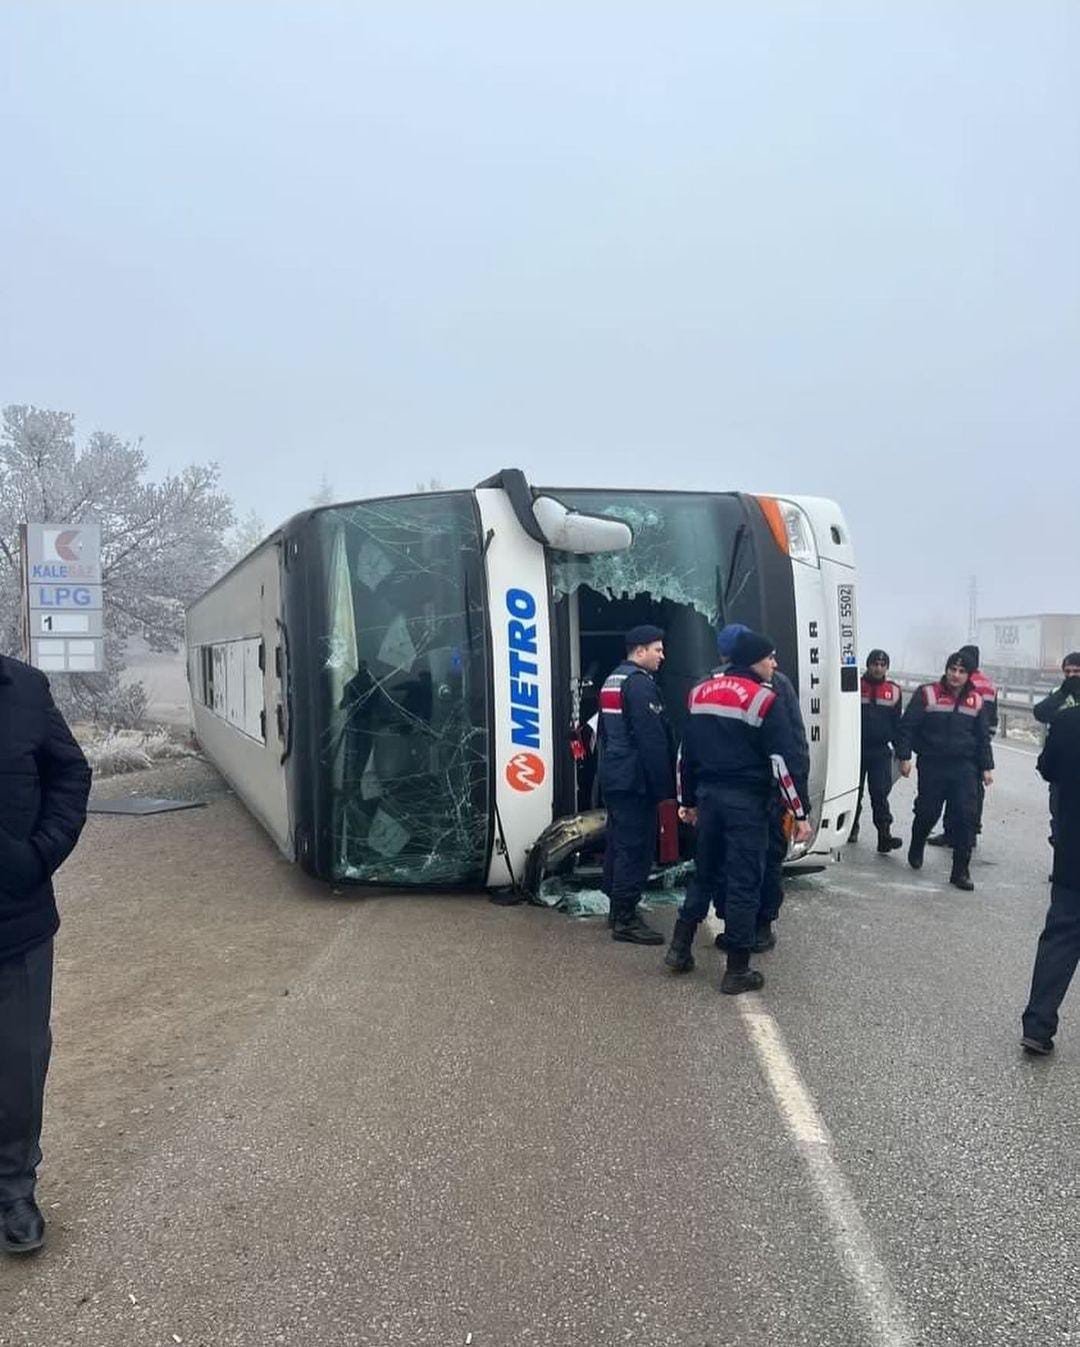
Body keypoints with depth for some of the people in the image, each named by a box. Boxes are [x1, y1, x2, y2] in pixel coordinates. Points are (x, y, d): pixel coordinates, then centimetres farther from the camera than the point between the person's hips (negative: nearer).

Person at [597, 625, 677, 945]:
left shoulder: (611, 680, 15)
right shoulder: (640, 683, -16)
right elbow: (653, 739, -20)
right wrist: (665, 785, -17)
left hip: (613, 776, 10)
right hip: (635, 780, -10)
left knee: (618, 842, 16)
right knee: (636, 847, -6)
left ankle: (618, 907, 25)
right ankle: (625, 919, -3)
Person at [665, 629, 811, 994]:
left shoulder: (700, 693, 9)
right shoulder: (763, 699, -10)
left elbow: (685, 753, 14)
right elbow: (782, 762, -14)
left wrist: (687, 800, 22)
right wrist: (799, 813, -8)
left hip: (708, 796, 6)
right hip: (746, 801, -6)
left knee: (705, 873, 19)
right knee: (744, 882, 2)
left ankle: (680, 948, 22)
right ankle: (737, 971, 8)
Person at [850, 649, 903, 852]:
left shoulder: (893, 691, 7)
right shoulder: (855, 686, -2)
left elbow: (897, 723, 14)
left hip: (881, 751, 1)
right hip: (855, 749, -1)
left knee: (880, 793, -4)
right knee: (854, 791, 10)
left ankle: (884, 836, -7)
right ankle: (851, 828, 27)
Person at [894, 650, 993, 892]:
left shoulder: (975, 700, 8)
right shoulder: (927, 694, -4)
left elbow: (983, 736, 16)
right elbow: (907, 726, -4)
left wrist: (987, 767, 13)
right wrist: (904, 757, -9)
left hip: (964, 767, 3)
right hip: (932, 765, -2)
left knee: (966, 817, -5)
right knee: (927, 813, 7)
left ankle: (960, 871, 3)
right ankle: (916, 850, 37)